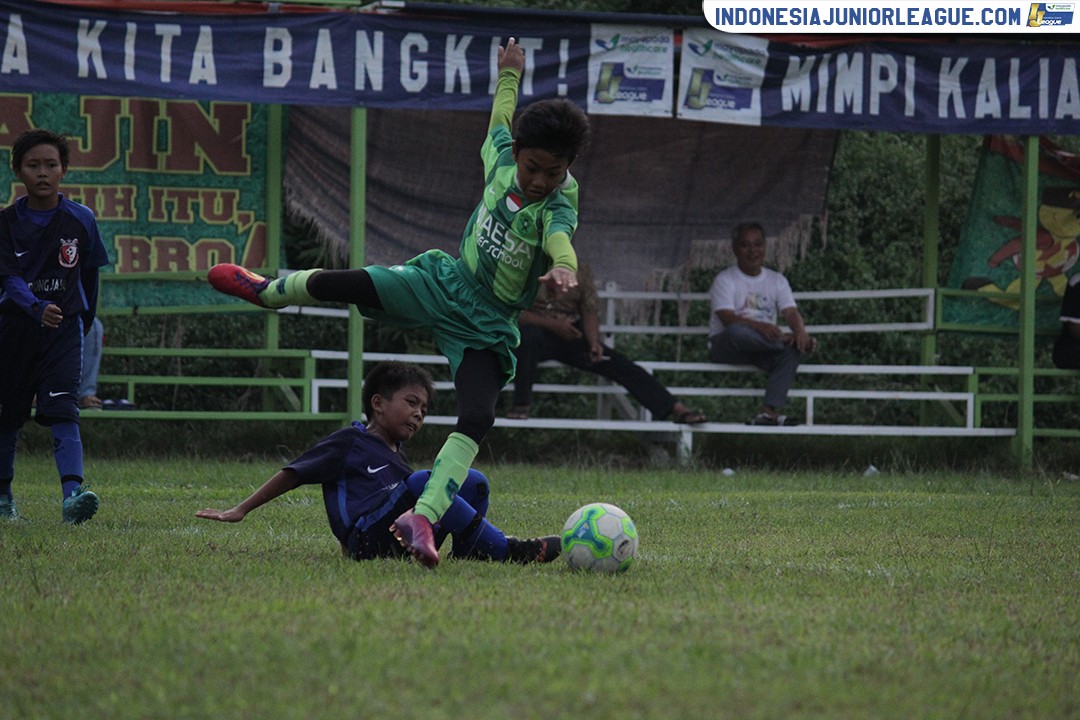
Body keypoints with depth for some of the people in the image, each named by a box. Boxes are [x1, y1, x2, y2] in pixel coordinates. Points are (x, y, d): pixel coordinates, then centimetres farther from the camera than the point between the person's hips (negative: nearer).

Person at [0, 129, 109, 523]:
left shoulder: (81, 220, 0)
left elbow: (89, 276, 13)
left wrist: (83, 323, 19)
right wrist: (38, 308, -34)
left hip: (64, 327, -1)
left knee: (62, 410, -16)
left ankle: (73, 491, -29)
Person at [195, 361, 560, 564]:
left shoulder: (395, 455, 31)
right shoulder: (349, 443, 10)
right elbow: (293, 474, 9)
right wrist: (241, 510, 7)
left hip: (404, 544, 7)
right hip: (367, 540, -7)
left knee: (472, 481, -4)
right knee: (424, 481, -32)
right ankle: (504, 550, -34)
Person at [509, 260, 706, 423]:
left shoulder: (580, 269, 8)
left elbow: (590, 311, 7)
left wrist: (594, 342, -13)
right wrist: (551, 324, -22)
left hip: (570, 334, 4)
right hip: (537, 330, -4)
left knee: (619, 363, -13)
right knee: (528, 335, -41)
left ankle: (676, 409, -18)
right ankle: (521, 406, -33)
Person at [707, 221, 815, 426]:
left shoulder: (776, 280, 12)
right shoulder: (726, 279, -3)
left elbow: (790, 313, -3)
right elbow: (727, 318, -18)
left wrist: (801, 332, -28)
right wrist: (760, 327, -36)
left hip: (762, 347, 4)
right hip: (725, 347, -4)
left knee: (793, 350, -29)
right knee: (738, 332, -40)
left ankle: (770, 411, -38)